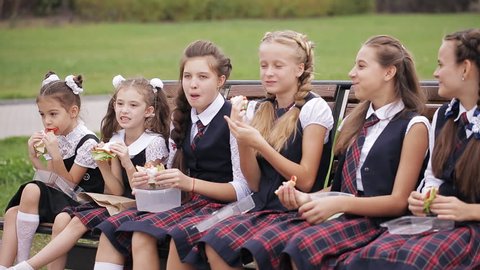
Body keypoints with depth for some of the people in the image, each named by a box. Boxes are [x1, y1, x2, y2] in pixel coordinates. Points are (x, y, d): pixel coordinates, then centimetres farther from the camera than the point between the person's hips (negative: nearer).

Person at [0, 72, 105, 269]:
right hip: (59, 199, 8)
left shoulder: (87, 142, -14)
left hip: (81, 203, -8)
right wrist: (34, 158, -6)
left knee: (32, 190, -26)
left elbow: (68, 184, -12)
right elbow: (52, 181, 7)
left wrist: (55, 155, -23)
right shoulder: (55, 138, 9)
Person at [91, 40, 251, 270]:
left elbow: (243, 189, -13)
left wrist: (189, 183, -21)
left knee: (144, 234, -26)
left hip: (218, 204, -8)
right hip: (187, 200, 8)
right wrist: (154, 178, -3)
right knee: (111, 228, -8)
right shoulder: (181, 119, 12)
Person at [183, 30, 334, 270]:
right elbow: (255, 183, 9)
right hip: (263, 209, 6)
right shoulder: (263, 110, 12)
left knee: (221, 241, -27)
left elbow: (306, 180, -11)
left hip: (296, 212, -6)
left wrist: (260, 145, -18)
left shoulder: (313, 109, -6)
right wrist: (243, 142, -8)